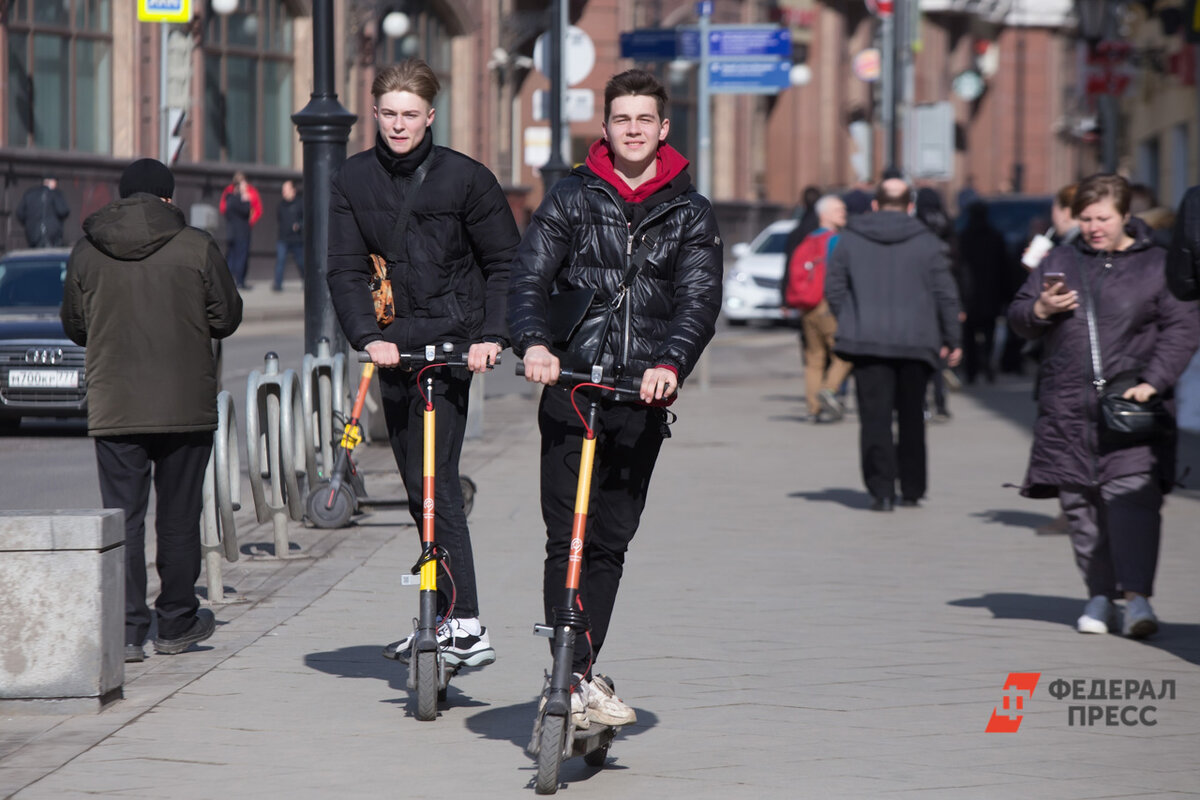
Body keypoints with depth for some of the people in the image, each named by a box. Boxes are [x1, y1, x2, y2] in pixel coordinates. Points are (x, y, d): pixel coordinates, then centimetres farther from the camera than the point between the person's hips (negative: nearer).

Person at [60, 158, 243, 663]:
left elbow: (74, 326, 9)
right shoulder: (196, 247, -6)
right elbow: (226, 318, 0)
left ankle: (127, 630, -3)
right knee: (179, 516, 10)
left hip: (113, 408, 1)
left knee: (122, 515, 3)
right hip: (187, 407, -1)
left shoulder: (87, 252, 1)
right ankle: (177, 624, 18)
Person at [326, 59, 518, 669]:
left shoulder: (465, 178, -4)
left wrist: (491, 335, -10)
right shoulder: (353, 182, 6)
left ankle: (467, 629, -19)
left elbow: (505, 263, 2)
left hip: (449, 342, -5)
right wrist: (368, 337, -15)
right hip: (393, 347, 5)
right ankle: (443, 620, 20)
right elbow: (344, 269, 1)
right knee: (419, 487, 11)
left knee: (435, 483, -16)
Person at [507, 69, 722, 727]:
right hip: (570, 387, -1)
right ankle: (574, 677, -7)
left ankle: (576, 678, 13)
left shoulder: (690, 214, 9)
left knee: (609, 542, 5)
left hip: (643, 400, 1)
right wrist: (532, 343, -22)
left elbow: (699, 299, -3)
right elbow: (529, 275, -2)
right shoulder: (573, 197, 7)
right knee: (567, 540, -7)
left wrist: (670, 363, -23)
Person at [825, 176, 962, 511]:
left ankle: (881, 490, -11)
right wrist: (951, 341, 9)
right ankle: (911, 489, 18)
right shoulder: (927, 243, 2)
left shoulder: (849, 239, 4)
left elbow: (834, 288, 4)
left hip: (867, 342, -1)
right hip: (915, 342, 1)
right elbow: (946, 295, 1)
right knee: (911, 417, 13)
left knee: (875, 417, -2)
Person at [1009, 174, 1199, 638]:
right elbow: (1018, 318, 18)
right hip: (1068, 407, 4)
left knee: (1131, 494, -16)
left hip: (1131, 404, -4)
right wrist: (1039, 311, -6)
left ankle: (1137, 596, -20)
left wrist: (1153, 381, -12)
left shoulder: (1156, 265, 5)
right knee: (1079, 502, 3)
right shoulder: (1060, 262, 15)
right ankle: (1100, 595, 14)